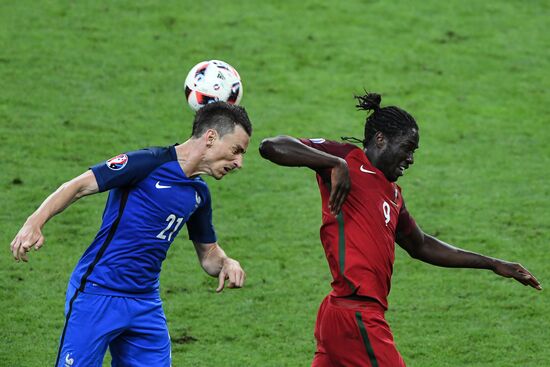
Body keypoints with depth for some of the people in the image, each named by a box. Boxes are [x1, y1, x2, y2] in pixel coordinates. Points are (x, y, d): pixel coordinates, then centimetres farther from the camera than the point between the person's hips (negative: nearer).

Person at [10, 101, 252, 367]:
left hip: (146, 303, 7)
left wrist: (226, 263, 0)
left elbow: (208, 253, 24)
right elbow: (78, 186, -13)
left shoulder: (199, 194, 12)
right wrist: (35, 223, -27)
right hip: (97, 295, -7)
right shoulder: (149, 163, -12)